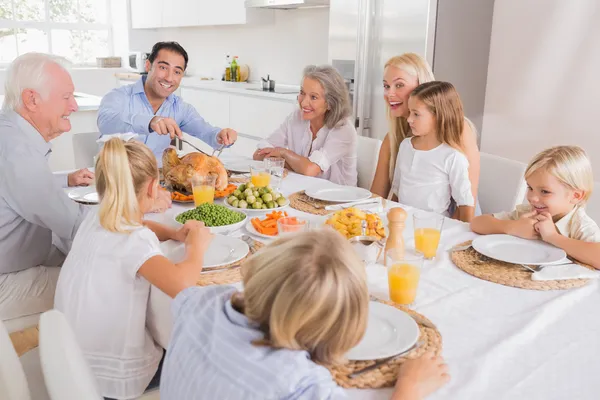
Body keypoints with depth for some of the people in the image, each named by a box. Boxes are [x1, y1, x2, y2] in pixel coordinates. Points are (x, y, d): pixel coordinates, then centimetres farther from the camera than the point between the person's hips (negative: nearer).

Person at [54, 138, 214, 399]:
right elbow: (182, 284, -44)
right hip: (114, 379, -7)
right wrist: (197, 245, -22)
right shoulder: (133, 241, -27)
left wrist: (175, 234, 2)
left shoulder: (95, 219, -2)